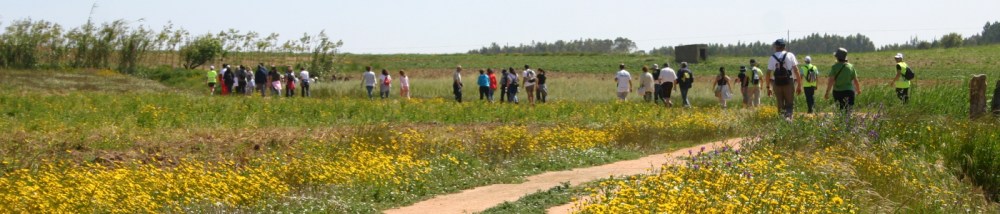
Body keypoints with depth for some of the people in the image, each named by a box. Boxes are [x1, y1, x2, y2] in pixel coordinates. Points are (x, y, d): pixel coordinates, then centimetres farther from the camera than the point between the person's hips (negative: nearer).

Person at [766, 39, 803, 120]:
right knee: (789, 104, 4)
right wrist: (799, 85, 0)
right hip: (789, 83, -1)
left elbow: (768, 73, 3)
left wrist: (768, 87, 10)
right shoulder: (790, 55, 4)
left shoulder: (772, 58, 6)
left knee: (780, 105, 12)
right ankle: (788, 116, -22)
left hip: (776, 83, 1)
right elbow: (796, 70, -2)